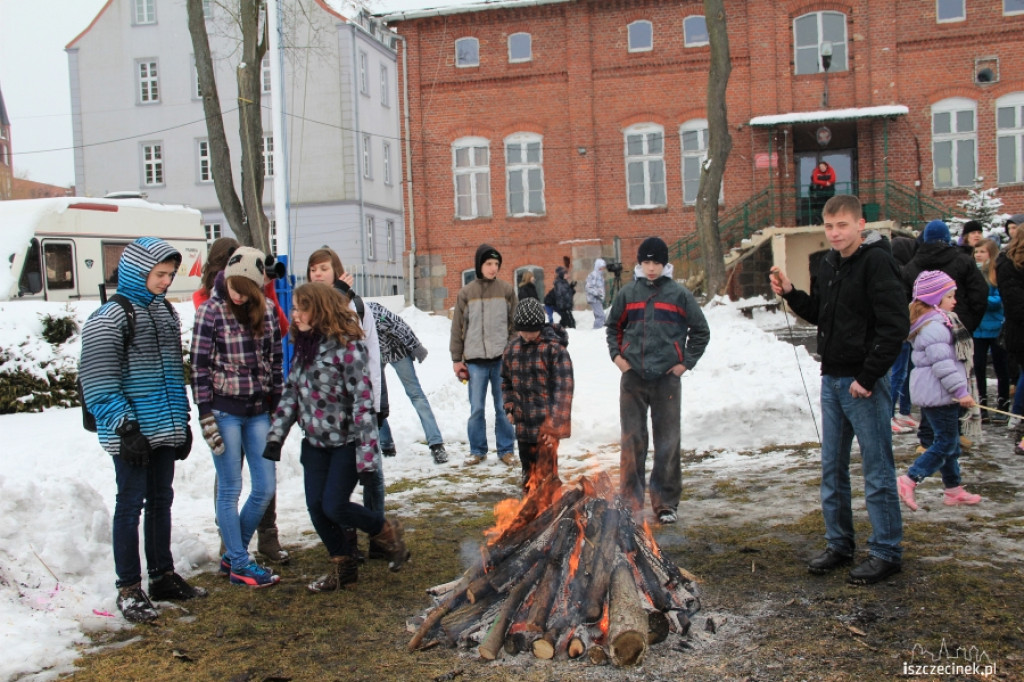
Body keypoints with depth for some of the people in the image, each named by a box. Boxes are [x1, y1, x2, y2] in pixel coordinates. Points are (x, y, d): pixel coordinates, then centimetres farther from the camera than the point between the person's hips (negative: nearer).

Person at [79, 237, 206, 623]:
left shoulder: (165, 311, 12)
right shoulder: (111, 317, -11)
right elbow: (99, 382, -15)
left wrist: (182, 421, 17)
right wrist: (126, 428, -18)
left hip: (165, 429, 7)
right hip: (132, 433, -7)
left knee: (161, 501, 14)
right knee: (131, 504, 0)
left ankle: (163, 577, 26)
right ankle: (129, 590, 10)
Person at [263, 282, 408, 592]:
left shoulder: (348, 347, -19)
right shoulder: (303, 346, 5)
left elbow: (363, 402, -21)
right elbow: (291, 392, 12)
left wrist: (367, 455, -23)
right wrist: (276, 435, 8)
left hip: (345, 442, -7)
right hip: (315, 442, 7)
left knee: (334, 506, -8)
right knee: (316, 507, 5)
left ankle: (386, 530, 20)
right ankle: (343, 566, 24)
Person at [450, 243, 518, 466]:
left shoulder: (506, 290, 4)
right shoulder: (466, 293, 3)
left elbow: (515, 324, 6)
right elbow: (457, 328, 5)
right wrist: (456, 359, 3)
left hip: (502, 359, 0)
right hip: (475, 359, 0)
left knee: (503, 408, 6)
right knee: (476, 408, 5)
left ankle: (506, 449, 17)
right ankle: (477, 450, 18)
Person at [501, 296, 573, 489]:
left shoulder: (555, 349, -10)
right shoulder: (513, 350, 8)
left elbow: (564, 388, -14)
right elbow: (506, 382, 24)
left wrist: (554, 426, -18)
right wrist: (510, 407, 8)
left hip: (546, 424, -6)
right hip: (523, 424, 6)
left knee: (545, 472, -7)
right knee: (529, 473, 17)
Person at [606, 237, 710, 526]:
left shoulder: (680, 294, 3)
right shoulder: (627, 293, 8)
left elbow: (701, 330, 9)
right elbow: (613, 326, 20)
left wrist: (686, 362, 1)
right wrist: (616, 354, 5)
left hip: (667, 378, -1)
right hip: (632, 377, 2)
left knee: (667, 442, 4)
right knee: (632, 440, 5)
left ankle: (666, 503, 14)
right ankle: (631, 501, 15)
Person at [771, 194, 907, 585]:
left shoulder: (876, 261, -13)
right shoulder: (828, 265, 11)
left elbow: (896, 325, -18)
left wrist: (869, 376, -19)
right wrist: (790, 293, 4)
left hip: (864, 381, -8)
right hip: (832, 378, 8)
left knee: (877, 469, 1)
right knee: (832, 468, 14)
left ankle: (886, 552, 12)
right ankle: (839, 545, 27)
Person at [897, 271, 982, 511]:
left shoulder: (940, 321, 16)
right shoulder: (934, 326, -20)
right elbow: (943, 363, -25)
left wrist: (959, 389, 26)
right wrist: (961, 390, -22)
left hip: (936, 394, 11)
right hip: (939, 394, -11)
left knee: (949, 441, 16)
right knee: (945, 443, -7)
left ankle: (954, 490, 24)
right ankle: (908, 481, -9)